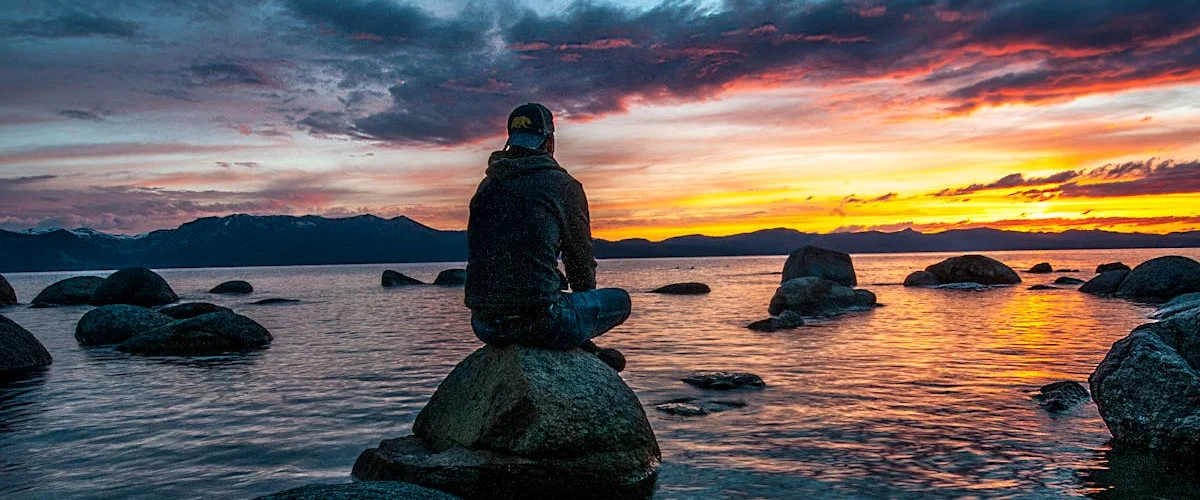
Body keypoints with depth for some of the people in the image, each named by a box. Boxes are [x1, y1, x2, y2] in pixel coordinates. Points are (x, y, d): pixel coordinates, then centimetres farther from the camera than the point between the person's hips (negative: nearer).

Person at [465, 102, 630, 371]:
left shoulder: (487, 186, 13)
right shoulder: (563, 185, -3)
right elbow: (581, 260, 4)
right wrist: (584, 297, 27)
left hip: (484, 326, 7)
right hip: (539, 323, -6)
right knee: (619, 300, 15)